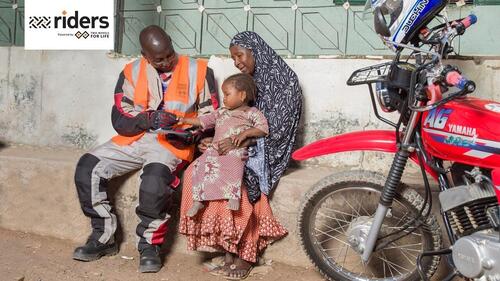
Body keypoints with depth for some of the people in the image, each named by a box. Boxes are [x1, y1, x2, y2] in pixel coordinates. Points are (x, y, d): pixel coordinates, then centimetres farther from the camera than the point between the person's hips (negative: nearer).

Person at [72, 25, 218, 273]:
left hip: (173, 143, -4)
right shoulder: (132, 73, 5)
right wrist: (150, 118, -17)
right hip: (134, 139, 4)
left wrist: (193, 133, -15)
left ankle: (149, 245, -11)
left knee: (154, 179, -34)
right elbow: (119, 120, 0)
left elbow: (210, 116, 5)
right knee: (87, 167, -15)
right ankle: (103, 237, 1)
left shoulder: (198, 71, 1)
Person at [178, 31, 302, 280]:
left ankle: (244, 256, -17)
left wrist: (241, 142, -26)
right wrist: (211, 141, -5)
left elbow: (276, 127, -15)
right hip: (241, 149, 6)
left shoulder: (284, 79, -4)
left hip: (268, 150, -6)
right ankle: (230, 252, -17)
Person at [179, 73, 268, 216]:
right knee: (201, 164, -19)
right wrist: (184, 120, 27)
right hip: (216, 149, 5)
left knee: (232, 166, -36)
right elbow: (203, 121, 31)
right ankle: (198, 200, -19)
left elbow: (263, 129, -2)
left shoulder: (252, 112, 10)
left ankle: (233, 196, -38)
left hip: (235, 150, -5)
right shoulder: (221, 112, 28)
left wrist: (245, 133, -15)